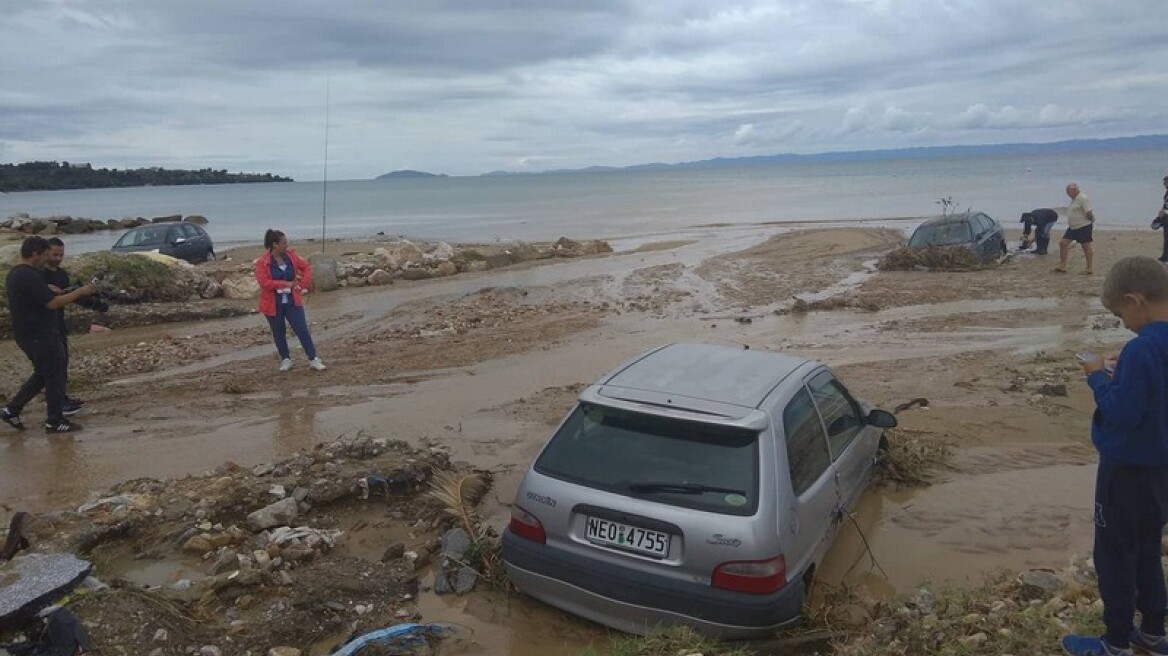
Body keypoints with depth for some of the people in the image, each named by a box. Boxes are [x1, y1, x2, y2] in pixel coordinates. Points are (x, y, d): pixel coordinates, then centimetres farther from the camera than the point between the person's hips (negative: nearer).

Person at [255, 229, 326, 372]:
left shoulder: (291, 256, 0)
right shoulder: (262, 262, -13)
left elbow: (307, 268, 9)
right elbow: (264, 282, -22)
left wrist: (303, 284, -4)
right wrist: (285, 284, -22)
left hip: (292, 301, 2)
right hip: (273, 304, -2)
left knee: (302, 330, -3)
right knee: (279, 333, 11)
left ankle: (313, 360, 3)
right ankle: (285, 359, 28)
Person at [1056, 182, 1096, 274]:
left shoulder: (1083, 198, -16)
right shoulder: (1074, 199, 14)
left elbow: (1089, 213, -21)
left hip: (1084, 226, -10)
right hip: (1073, 227, 10)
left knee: (1086, 246, -2)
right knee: (1063, 243, 2)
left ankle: (1090, 269, 6)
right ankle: (1062, 266, 4)